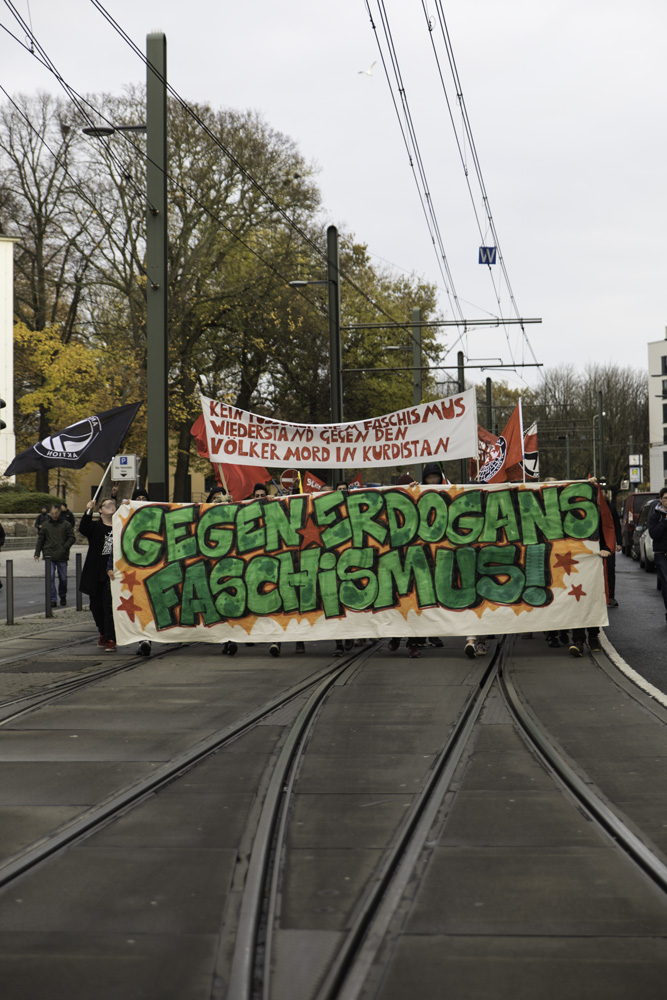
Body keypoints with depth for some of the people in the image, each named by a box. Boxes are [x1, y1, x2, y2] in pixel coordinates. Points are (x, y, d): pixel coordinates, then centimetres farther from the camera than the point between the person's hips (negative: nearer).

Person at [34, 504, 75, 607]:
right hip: (49, 555, 0)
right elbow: (40, 540, 12)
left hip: (62, 556, 0)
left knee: (63, 578, 9)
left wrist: (65, 547, -13)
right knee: (50, 577, -9)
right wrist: (37, 553, 6)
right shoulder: (45, 525, 8)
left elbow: (71, 538, 2)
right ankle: (53, 599, -5)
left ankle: (63, 596, 31)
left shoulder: (66, 524, 4)